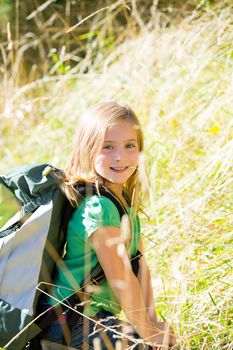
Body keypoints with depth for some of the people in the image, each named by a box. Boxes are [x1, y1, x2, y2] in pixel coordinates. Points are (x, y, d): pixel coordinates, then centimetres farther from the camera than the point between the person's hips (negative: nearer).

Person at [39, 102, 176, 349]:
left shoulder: (126, 198, 6)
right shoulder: (98, 207, -23)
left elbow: (140, 264, 6)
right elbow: (121, 278, -20)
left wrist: (151, 320, 1)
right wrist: (145, 329, -11)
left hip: (97, 317, 9)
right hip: (70, 326, -9)